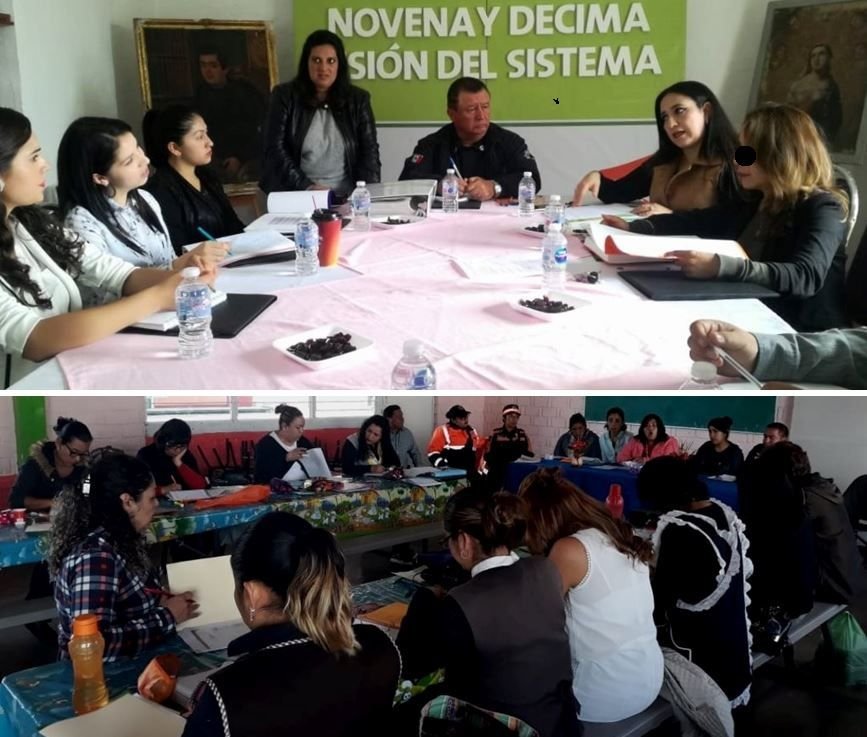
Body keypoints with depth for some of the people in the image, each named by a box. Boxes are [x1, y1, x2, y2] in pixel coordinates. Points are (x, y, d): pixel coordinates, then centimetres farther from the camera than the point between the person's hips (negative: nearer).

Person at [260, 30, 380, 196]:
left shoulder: (357, 99, 9)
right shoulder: (285, 97, 4)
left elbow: (370, 151, 6)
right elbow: (275, 150, -2)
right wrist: (306, 187, -15)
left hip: (346, 196, 2)